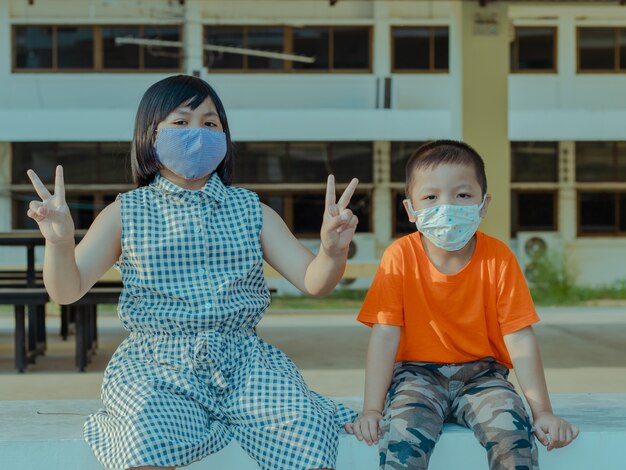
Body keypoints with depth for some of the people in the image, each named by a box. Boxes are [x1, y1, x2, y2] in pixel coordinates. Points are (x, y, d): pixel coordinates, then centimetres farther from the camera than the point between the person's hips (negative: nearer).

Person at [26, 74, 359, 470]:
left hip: (243, 360, 2)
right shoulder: (125, 214, 7)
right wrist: (59, 241, -23)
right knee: (149, 437, -35)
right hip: (154, 363, -1)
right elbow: (68, 290, 0)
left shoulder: (251, 211, 12)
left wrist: (334, 251, -19)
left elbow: (313, 281, 5)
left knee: (308, 425, -28)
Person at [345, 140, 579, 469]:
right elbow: (385, 334, -11)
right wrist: (371, 410, -17)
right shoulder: (400, 257, -8)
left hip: (481, 372, 1)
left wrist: (543, 411, -13)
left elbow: (519, 337, -8)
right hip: (418, 372, -1)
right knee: (403, 430, -32)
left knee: (512, 426, -29)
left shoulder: (498, 258, -7)